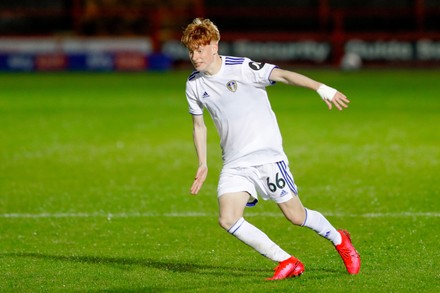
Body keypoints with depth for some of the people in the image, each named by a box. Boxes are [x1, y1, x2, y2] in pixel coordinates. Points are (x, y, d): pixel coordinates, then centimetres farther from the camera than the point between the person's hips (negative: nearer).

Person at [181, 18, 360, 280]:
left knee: (295, 215, 0)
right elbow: (199, 125, 19)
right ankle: (287, 262, -5)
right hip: (234, 164, 5)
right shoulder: (194, 85, 4)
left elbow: (284, 75, -25)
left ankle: (340, 240, 31)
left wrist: (321, 88, -38)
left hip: (267, 155, -5)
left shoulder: (241, 67, -13)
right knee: (228, 219, -16)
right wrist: (203, 164, 15)